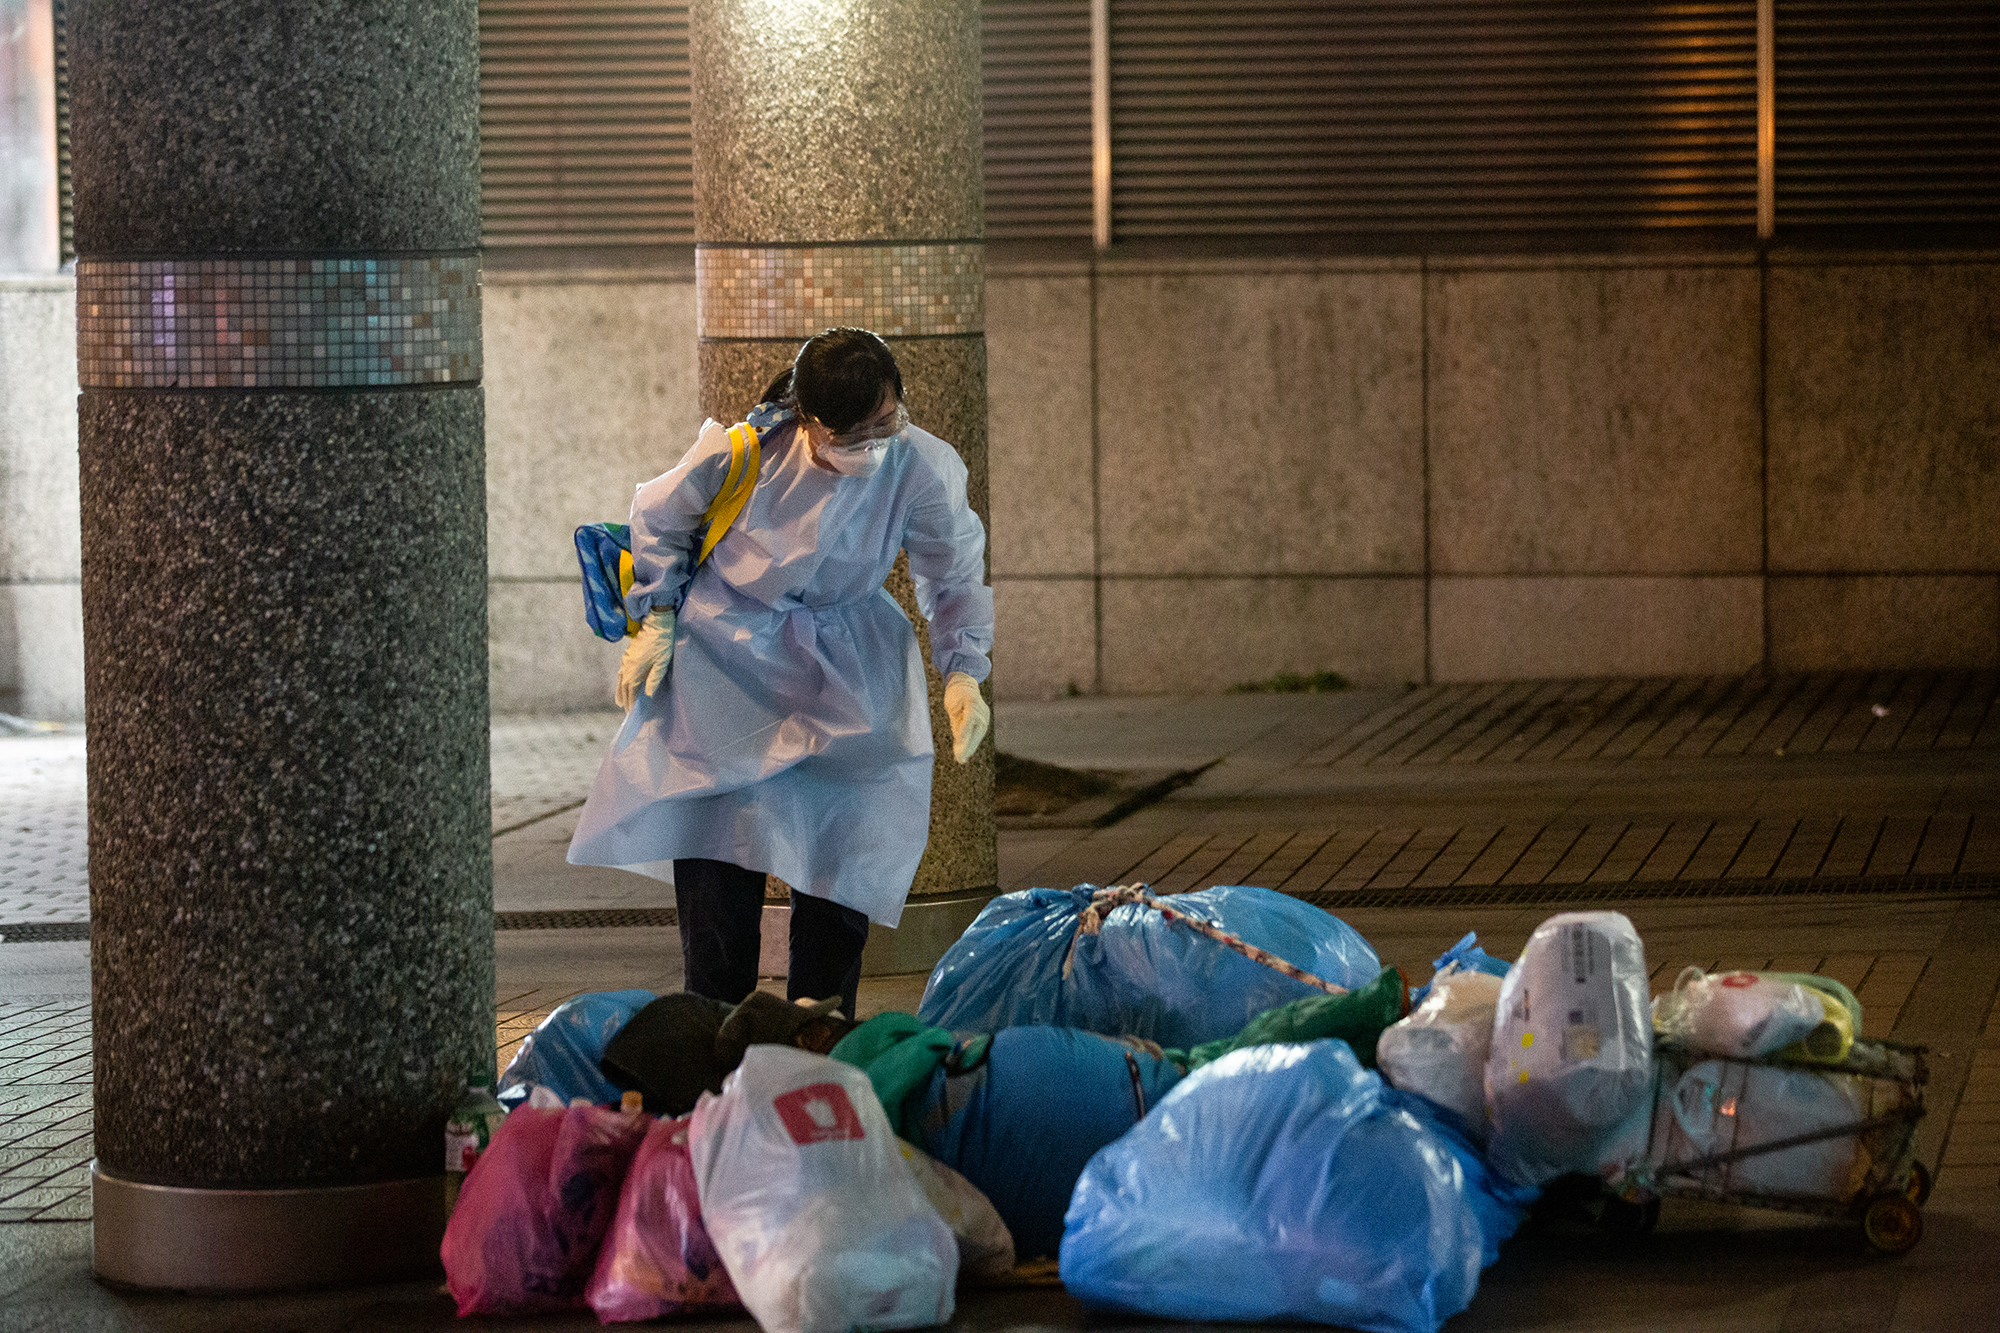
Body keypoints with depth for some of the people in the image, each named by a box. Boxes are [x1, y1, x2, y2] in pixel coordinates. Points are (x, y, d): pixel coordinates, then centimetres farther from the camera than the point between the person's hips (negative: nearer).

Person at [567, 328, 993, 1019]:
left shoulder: (922, 469, -18)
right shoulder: (741, 451, -22)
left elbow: (956, 578, -1)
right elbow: (660, 517, 0)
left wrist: (963, 672, -12)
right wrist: (656, 621, -1)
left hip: (846, 660, 1)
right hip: (726, 646, -1)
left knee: (843, 833, -6)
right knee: (716, 834, -7)